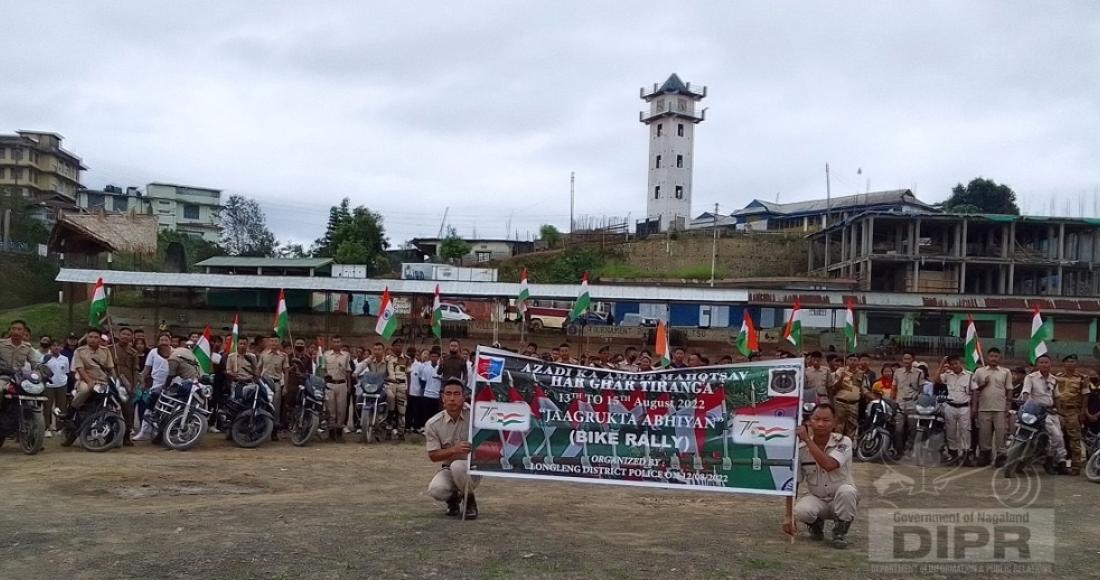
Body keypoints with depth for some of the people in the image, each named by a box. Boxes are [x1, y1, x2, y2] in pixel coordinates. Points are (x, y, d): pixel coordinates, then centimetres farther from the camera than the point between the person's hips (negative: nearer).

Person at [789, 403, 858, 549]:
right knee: (800, 510, -32)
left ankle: (840, 531, -9)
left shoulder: (843, 442, -16)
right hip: (817, 499, 1)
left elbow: (829, 465, -36)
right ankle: (816, 524, 6)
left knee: (846, 490, -36)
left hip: (841, 500, -1)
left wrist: (807, 439, -33)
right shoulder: (801, 448, -10)